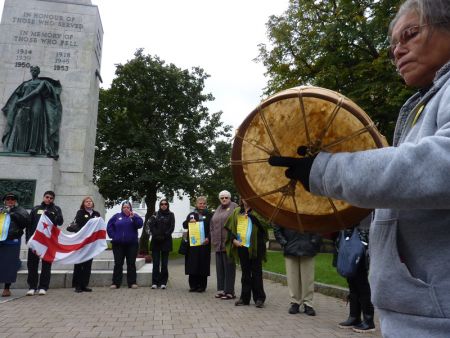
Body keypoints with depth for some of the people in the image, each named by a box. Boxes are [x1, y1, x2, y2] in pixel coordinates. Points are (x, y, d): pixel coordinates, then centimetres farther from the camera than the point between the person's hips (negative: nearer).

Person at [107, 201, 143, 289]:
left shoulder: (134, 216, 4)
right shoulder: (117, 216, 8)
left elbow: (140, 224, -12)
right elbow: (109, 226, 9)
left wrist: (133, 217, -25)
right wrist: (113, 235, -2)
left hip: (131, 244, 0)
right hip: (118, 244, 1)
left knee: (131, 264, 4)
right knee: (118, 264, 5)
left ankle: (132, 282, 9)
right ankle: (116, 283, 11)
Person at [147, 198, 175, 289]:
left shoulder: (171, 215, 7)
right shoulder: (156, 214, 10)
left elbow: (172, 227, -1)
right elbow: (151, 225, 0)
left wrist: (164, 236, -10)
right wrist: (156, 235, -12)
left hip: (166, 241, -1)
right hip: (155, 241, 1)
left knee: (164, 263, 2)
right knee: (156, 262, 0)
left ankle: (163, 282, 9)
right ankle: (155, 282, 5)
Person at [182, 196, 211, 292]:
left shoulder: (209, 215, 7)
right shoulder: (191, 215, 15)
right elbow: (184, 225, 11)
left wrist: (208, 238, -15)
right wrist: (189, 222, -9)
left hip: (204, 243, -2)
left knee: (203, 264, 0)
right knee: (192, 264, 2)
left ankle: (202, 285, 8)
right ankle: (193, 285, 12)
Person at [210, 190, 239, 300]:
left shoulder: (234, 207, -3)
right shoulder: (218, 210, 19)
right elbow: (212, 224, 22)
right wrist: (213, 239, 13)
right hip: (218, 243, 7)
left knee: (229, 266, -3)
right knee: (220, 267, 10)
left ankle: (229, 291, 4)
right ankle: (221, 289, 19)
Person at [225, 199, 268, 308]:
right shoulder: (236, 212, 12)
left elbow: (263, 224, -15)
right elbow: (230, 227, 13)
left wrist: (250, 214, -19)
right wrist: (233, 239, -1)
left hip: (255, 247, -3)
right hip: (241, 246, 4)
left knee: (256, 273, 3)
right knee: (245, 273, 11)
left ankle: (259, 298, 13)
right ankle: (245, 297, 20)